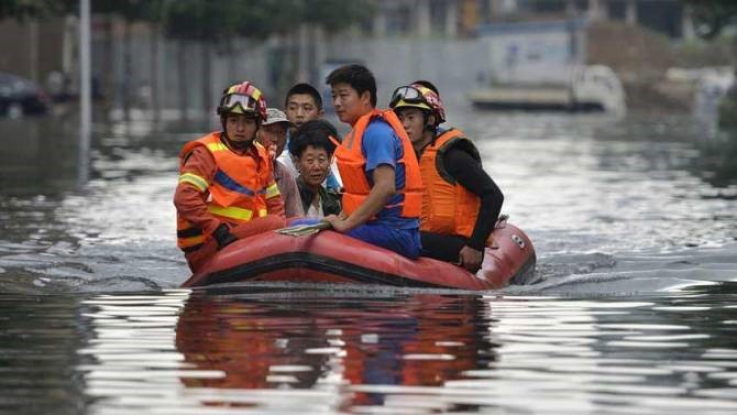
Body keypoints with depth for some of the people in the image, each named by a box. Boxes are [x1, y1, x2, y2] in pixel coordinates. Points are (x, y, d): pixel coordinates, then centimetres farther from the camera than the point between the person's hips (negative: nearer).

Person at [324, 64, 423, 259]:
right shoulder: (360, 131, 19)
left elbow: (385, 187, -24)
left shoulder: (377, 131, -12)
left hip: (393, 232, -10)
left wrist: (346, 224, -22)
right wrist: (340, 219, 10)